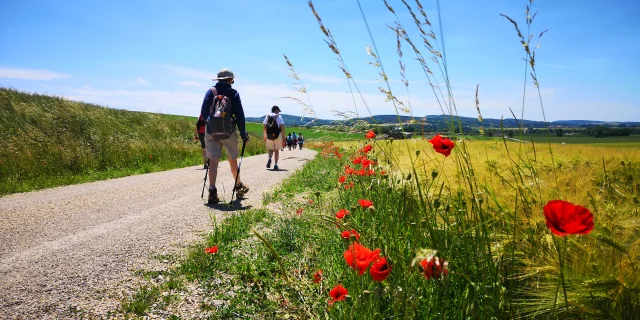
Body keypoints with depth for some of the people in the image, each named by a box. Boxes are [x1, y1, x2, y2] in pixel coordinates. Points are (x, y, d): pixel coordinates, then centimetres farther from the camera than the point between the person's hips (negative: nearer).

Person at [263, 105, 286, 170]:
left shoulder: (267, 116, 9)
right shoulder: (279, 116, 1)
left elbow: (264, 127, 6)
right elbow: (282, 127, -6)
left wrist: (265, 136, 15)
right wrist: (283, 138, -4)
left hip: (269, 136, 2)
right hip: (278, 135, -2)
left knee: (270, 149, 15)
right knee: (277, 150, 12)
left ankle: (270, 159, -15)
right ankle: (275, 165, 7)